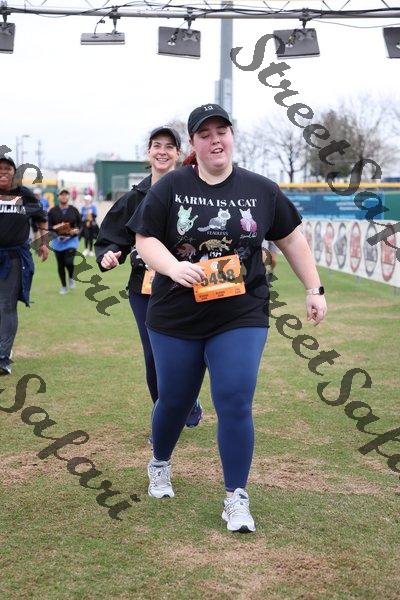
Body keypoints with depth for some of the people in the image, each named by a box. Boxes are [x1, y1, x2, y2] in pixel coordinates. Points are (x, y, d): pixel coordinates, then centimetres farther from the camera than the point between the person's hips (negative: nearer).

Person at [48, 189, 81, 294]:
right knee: (60, 264, 6)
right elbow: (48, 226, 1)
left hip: (71, 240, -1)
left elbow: (80, 224, 8)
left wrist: (76, 230, -11)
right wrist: (55, 228, -18)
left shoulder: (74, 210, 2)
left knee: (69, 262, -16)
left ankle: (71, 278, 17)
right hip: (58, 240, 1)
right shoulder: (53, 211, 1)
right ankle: (64, 286, 22)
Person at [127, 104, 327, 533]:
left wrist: (314, 290, 9)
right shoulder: (170, 188, -2)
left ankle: (236, 499, 7)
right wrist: (174, 268, -22)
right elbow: (145, 239, -3)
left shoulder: (261, 190, 2)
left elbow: (291, 240, 10)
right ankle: (160, 465, 43)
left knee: (235, 405, -8)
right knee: (174, 401, 13)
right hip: (176, 318, 0)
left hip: (241, 318, 0)